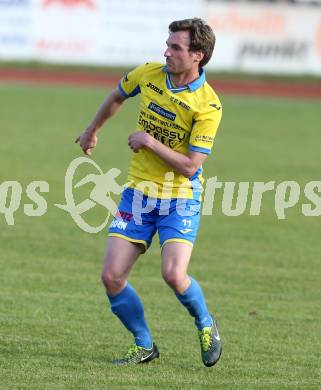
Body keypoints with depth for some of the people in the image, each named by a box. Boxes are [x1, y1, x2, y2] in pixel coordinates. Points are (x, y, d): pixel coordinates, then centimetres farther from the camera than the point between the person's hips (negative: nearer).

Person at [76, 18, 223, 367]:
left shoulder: (208, 106, -18)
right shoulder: (148, 74, -4)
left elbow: (190, 165, -19)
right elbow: (117, 96, 20)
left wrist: (150, 141, -20)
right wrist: (92, 131, 32)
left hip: (180, 198, -5)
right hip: (138, 193, 5)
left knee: (173, 274, -22)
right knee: (111, 277, -4)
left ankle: (205, 324, 11)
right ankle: (144, 346, 17)